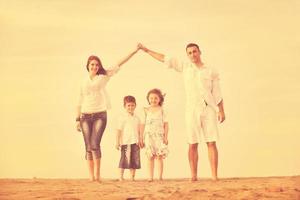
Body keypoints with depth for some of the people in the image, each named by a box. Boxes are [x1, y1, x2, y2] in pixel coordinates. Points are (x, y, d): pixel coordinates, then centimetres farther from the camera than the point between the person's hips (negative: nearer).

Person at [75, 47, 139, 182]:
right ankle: (91, 177, 4)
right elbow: (80, 102, 14)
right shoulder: (83, 82, 12)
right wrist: (77, 119, 9)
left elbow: (120, 64, 5)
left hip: (100, 115, -2)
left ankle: (97, 175, -9)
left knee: (95, 144, -15)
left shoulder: (103, 77, 7)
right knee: (88, 147, 1)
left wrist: (135, 50, 2)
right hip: (85, 116, 2)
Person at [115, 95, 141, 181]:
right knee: (124, 160, -6)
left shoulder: (137, 118, 14)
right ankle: (121, 177, 3)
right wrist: (117, 142, -8)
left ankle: (132, 177, 12)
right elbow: (119, 130, -4)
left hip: (135, 142, 5)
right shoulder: (122, 117, -1)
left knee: (135, 160, 5)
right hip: (125, 142, -5)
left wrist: (140, 141, 13)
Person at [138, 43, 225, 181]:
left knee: (211, 143, -6)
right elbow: (165, 59, 15)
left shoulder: (211, 71, 8)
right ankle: (193, 175, 2)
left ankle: (214, 175, -6)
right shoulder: (185, 67, 12)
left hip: (209, 109, -1)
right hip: (192, 110, 1)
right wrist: (146, 50, 16)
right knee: (192, 144, -1)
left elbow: (217, 93, 7)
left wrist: (221, 111, -2)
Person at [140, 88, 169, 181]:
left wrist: (165, 136, -3)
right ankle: (150, 177, 1)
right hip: (149, 136, 1)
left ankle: (160, 177, -1)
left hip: (159, 136, 0)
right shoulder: (146, 111, 9)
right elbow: (142, 125, 9)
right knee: (150, 157, -2)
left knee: (160, 157, -4)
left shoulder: (161, 111, 8)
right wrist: (141, 138, 5)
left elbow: (166, 124, 5)